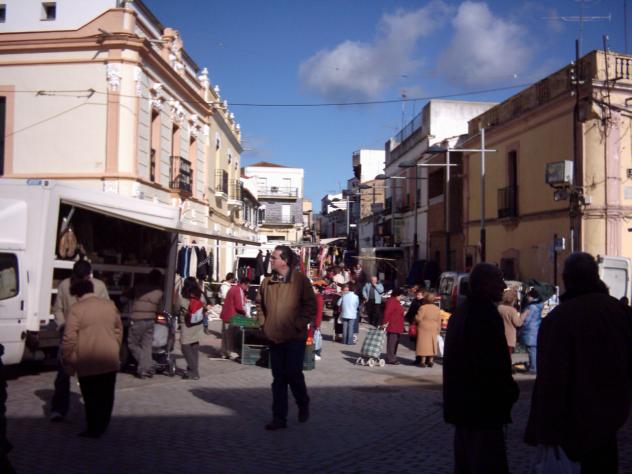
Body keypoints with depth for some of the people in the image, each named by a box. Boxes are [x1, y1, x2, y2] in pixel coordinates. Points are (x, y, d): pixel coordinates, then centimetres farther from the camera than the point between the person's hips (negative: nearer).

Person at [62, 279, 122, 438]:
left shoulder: (76, 308, -6)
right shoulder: (110, 305, 9)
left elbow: (69, 338, -10)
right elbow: (119, 330, 15)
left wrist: (68, 361, -1)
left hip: (87, 362, -4)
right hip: (110, 360, 4)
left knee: (91, 397, 6)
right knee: (106, 396, 13)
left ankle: (93, 430, 11)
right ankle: (102, 428, 22)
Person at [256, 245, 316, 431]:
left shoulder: (300, 280, -9)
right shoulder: (267, 282, 5)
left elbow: (310, 305, -9)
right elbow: (260, 304, 19)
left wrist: (298, 325, -13)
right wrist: (264, 323, 9)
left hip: (294, 338, -5)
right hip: (274, 338, 5)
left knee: (293, 374, 0)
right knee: (278, 379, 9)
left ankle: (303, 404, 30)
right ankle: (279, 418, 17)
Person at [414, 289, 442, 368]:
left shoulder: (423, 307, -14)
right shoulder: (437, 309, 4)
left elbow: (418, 318, -16)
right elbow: (439, 321, 7)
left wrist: (415, 316, 5)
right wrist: (438, 330, 15)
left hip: (423, 329, -5)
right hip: (433, 330, 5)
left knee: (423, 345, -1)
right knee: (431, 345, 11)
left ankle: (423, 361, -2)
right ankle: (430, 361, 14)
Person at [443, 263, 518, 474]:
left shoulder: (461, 312, 13)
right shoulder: (485, 313, -18)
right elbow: (494, 363, -22)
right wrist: (510, 390, -6)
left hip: (462, 402, 10)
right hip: (483, 404, -10)